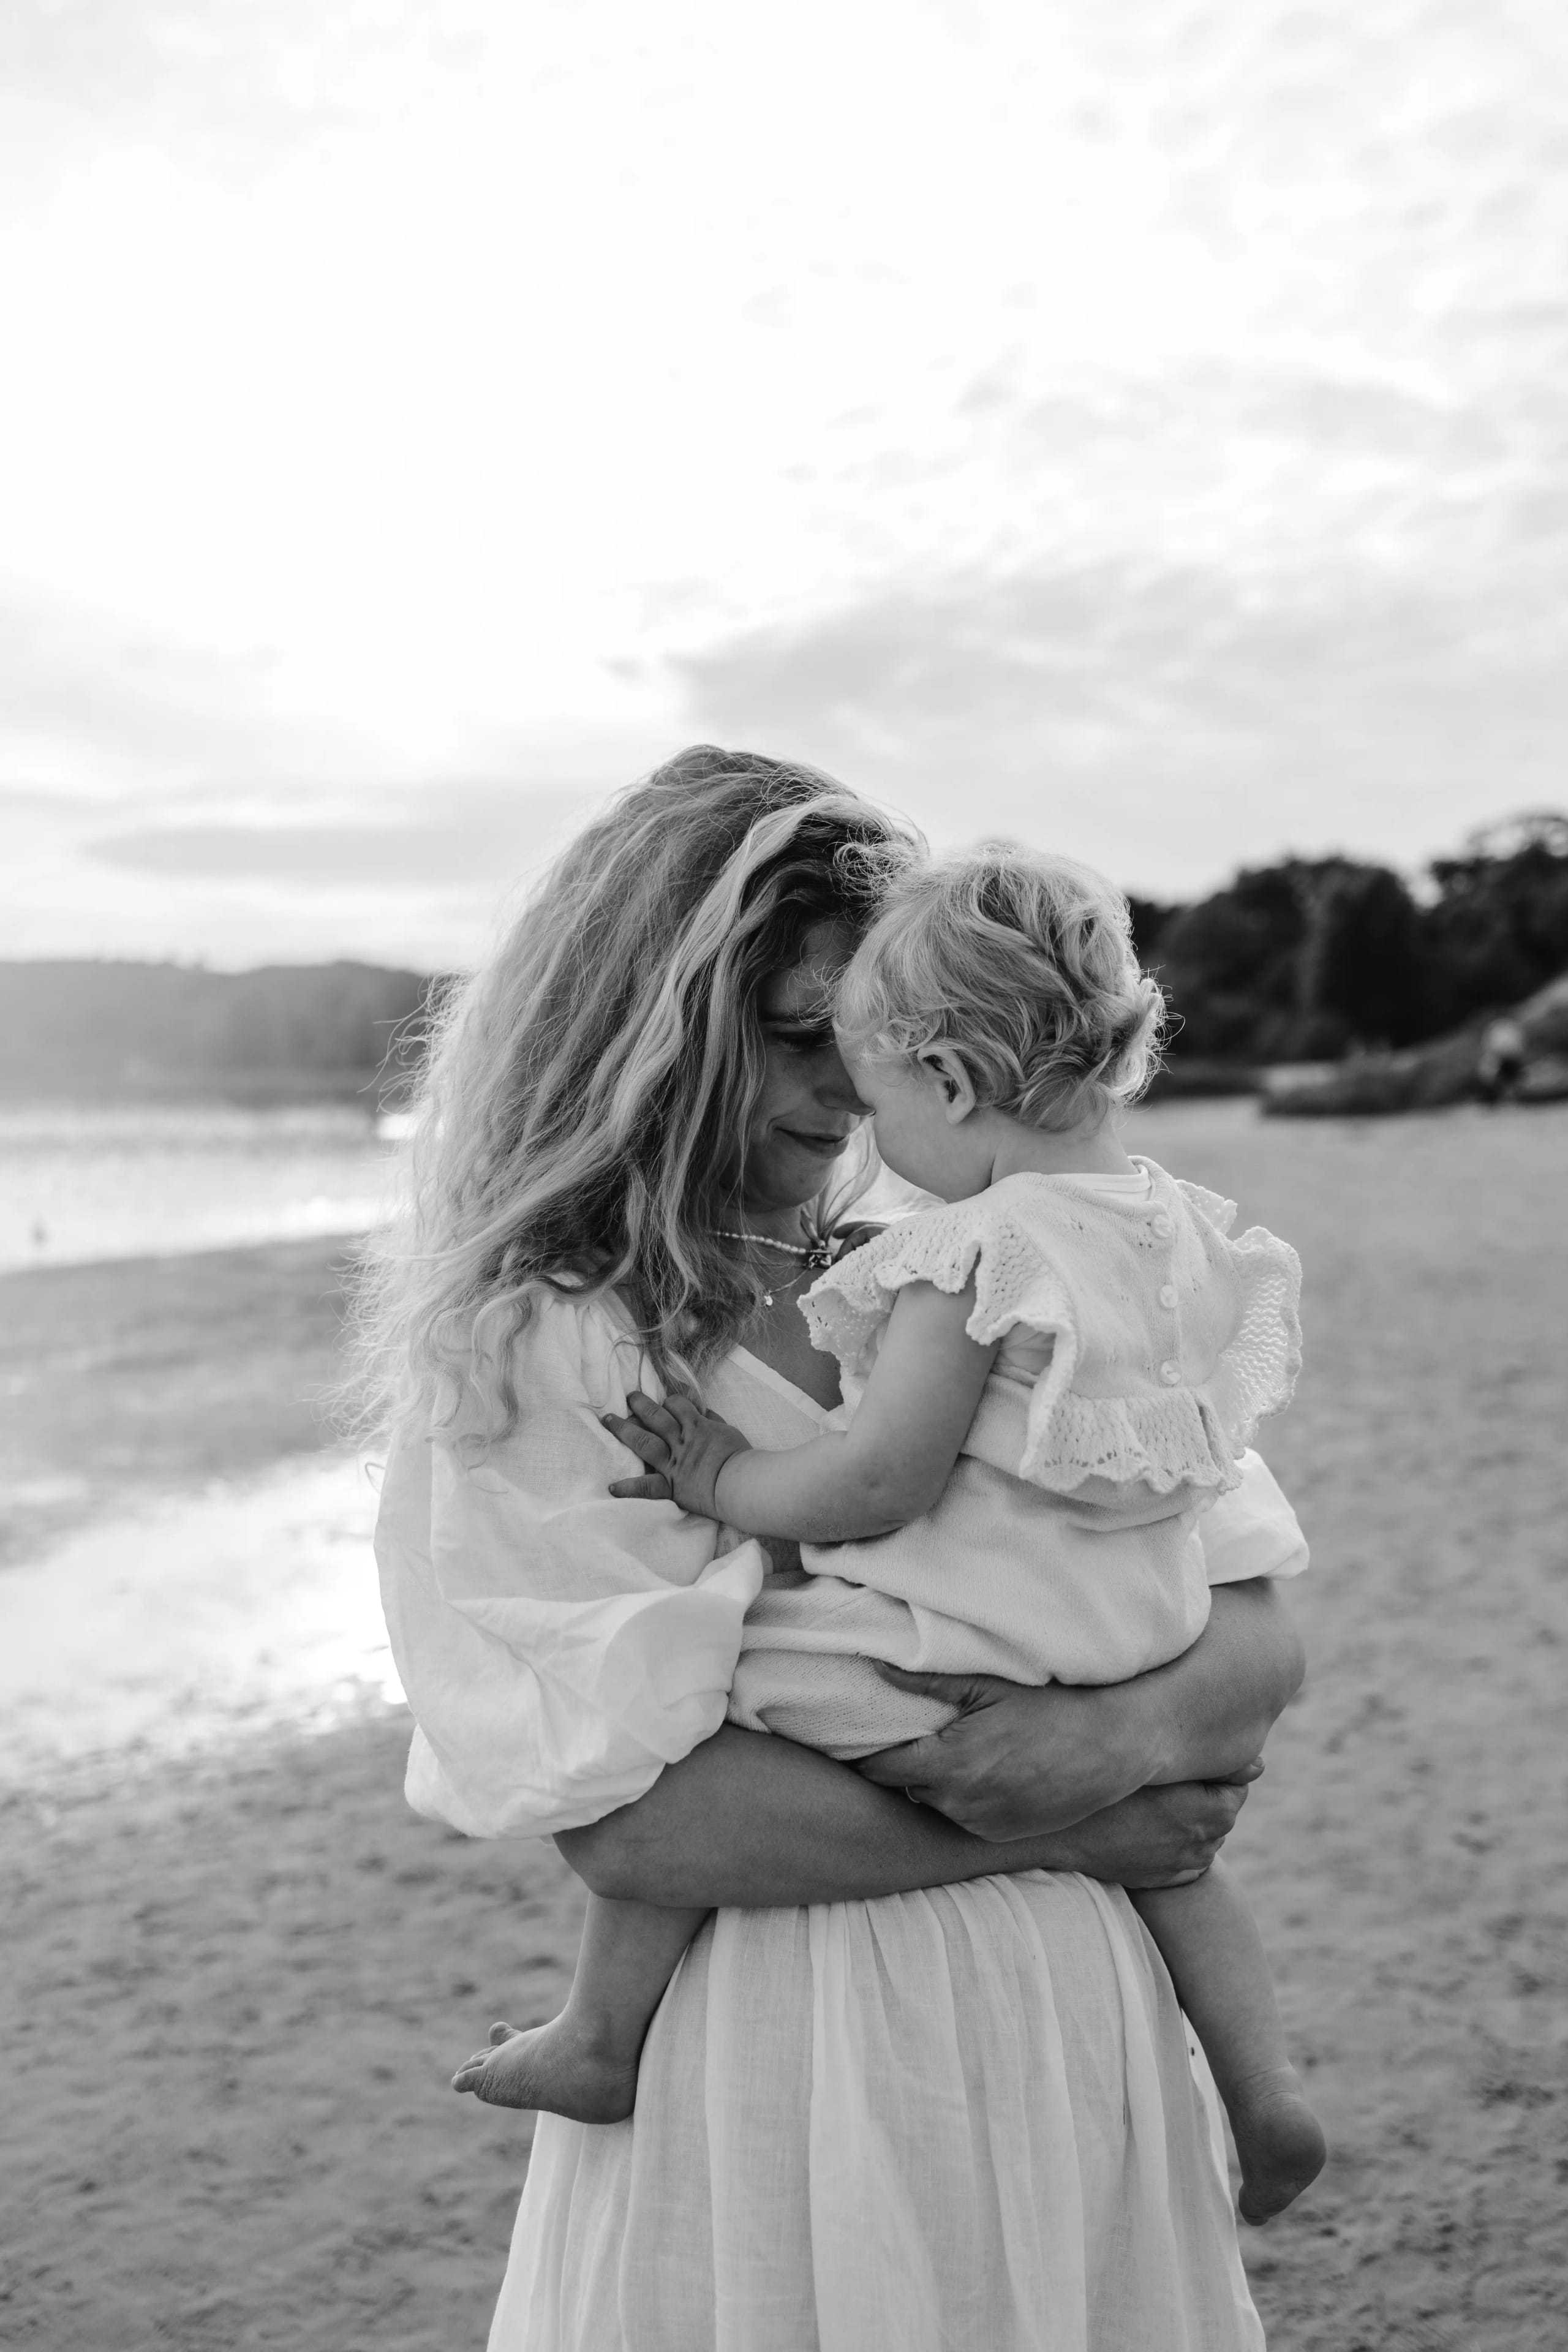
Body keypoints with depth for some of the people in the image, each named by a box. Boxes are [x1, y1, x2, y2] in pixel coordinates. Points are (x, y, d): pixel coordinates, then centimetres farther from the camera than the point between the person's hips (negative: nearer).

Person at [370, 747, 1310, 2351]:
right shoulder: (530, 1368, -11)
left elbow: (1258, 1636, 1)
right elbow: (627, 1827, -18)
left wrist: (1129, 1733, -21)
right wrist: (1065, 1833, -15)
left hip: (1077, 2034, 5)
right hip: (772, 2075, -4)